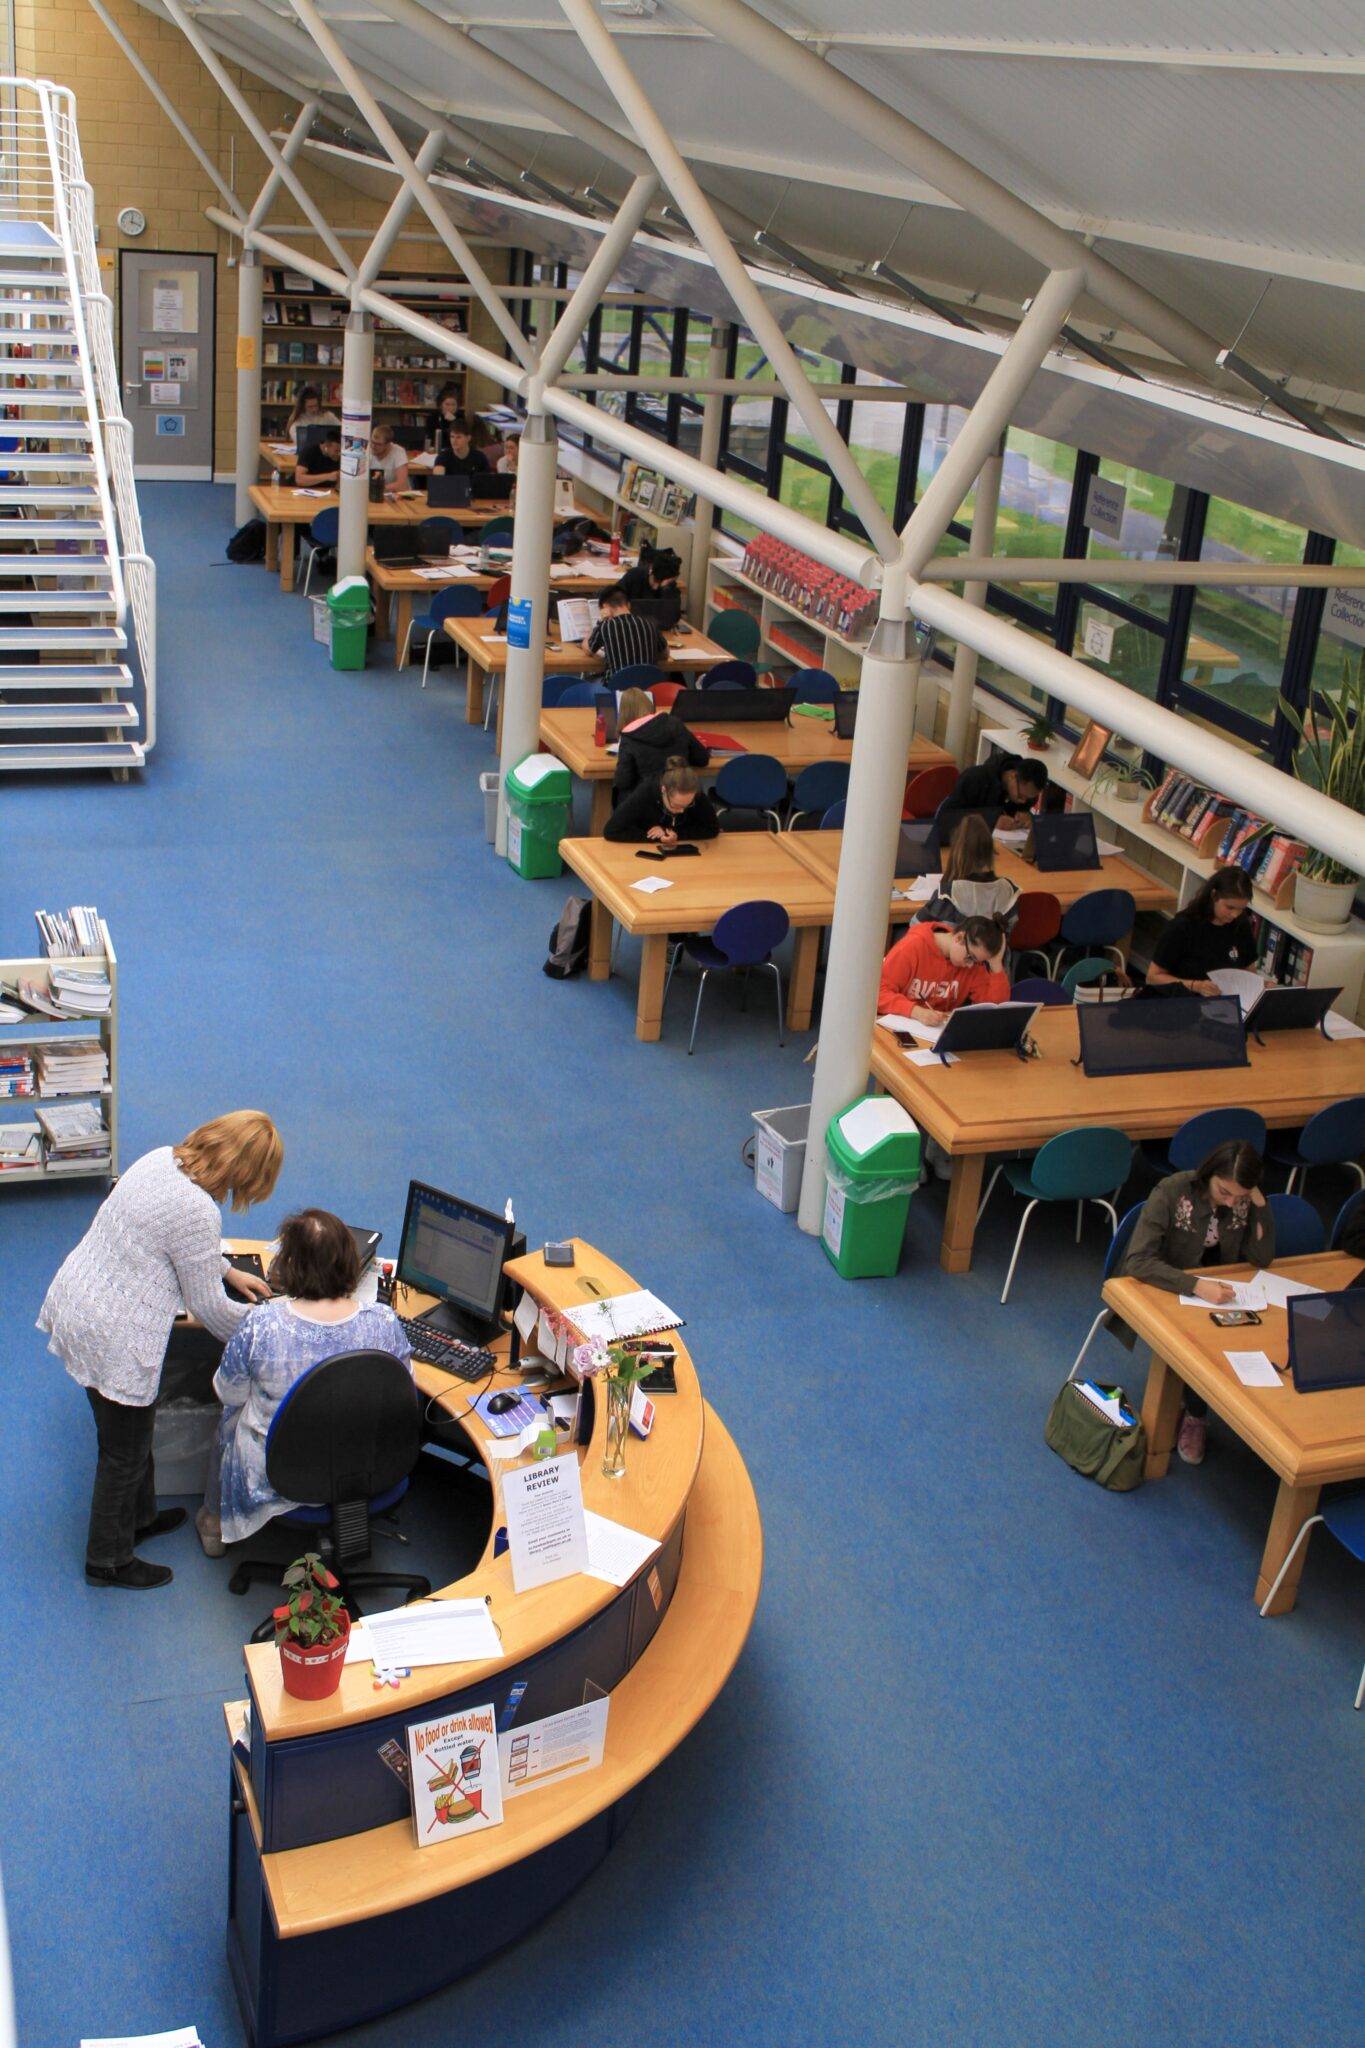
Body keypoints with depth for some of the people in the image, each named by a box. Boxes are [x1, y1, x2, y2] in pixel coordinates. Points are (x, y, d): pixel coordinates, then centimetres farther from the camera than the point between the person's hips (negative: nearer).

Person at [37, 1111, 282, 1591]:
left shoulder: (160, 1158, 0)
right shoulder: (197, 1210, -27)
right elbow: (207, 1306, -14)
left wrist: (229, 1270, 25)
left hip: (76, 1303, 9)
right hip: (113, 1337, -9)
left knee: (133, 1430, 28)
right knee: (125, 1452, 11)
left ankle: (138, 1516, 48)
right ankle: (108, 1561, 29)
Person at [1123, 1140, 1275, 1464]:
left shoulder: (1245, 1201, -7)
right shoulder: (1172, 1192, -23)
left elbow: (1261, 1258, -11)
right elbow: (1137, 1261, -31)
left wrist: (1259, 1202, -21)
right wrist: (1196, 1285, -42)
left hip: (1215, 1289, 5)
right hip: (1162, 1290, -4)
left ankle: (1195, 1416, -2)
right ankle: (1195, 1414, -3)